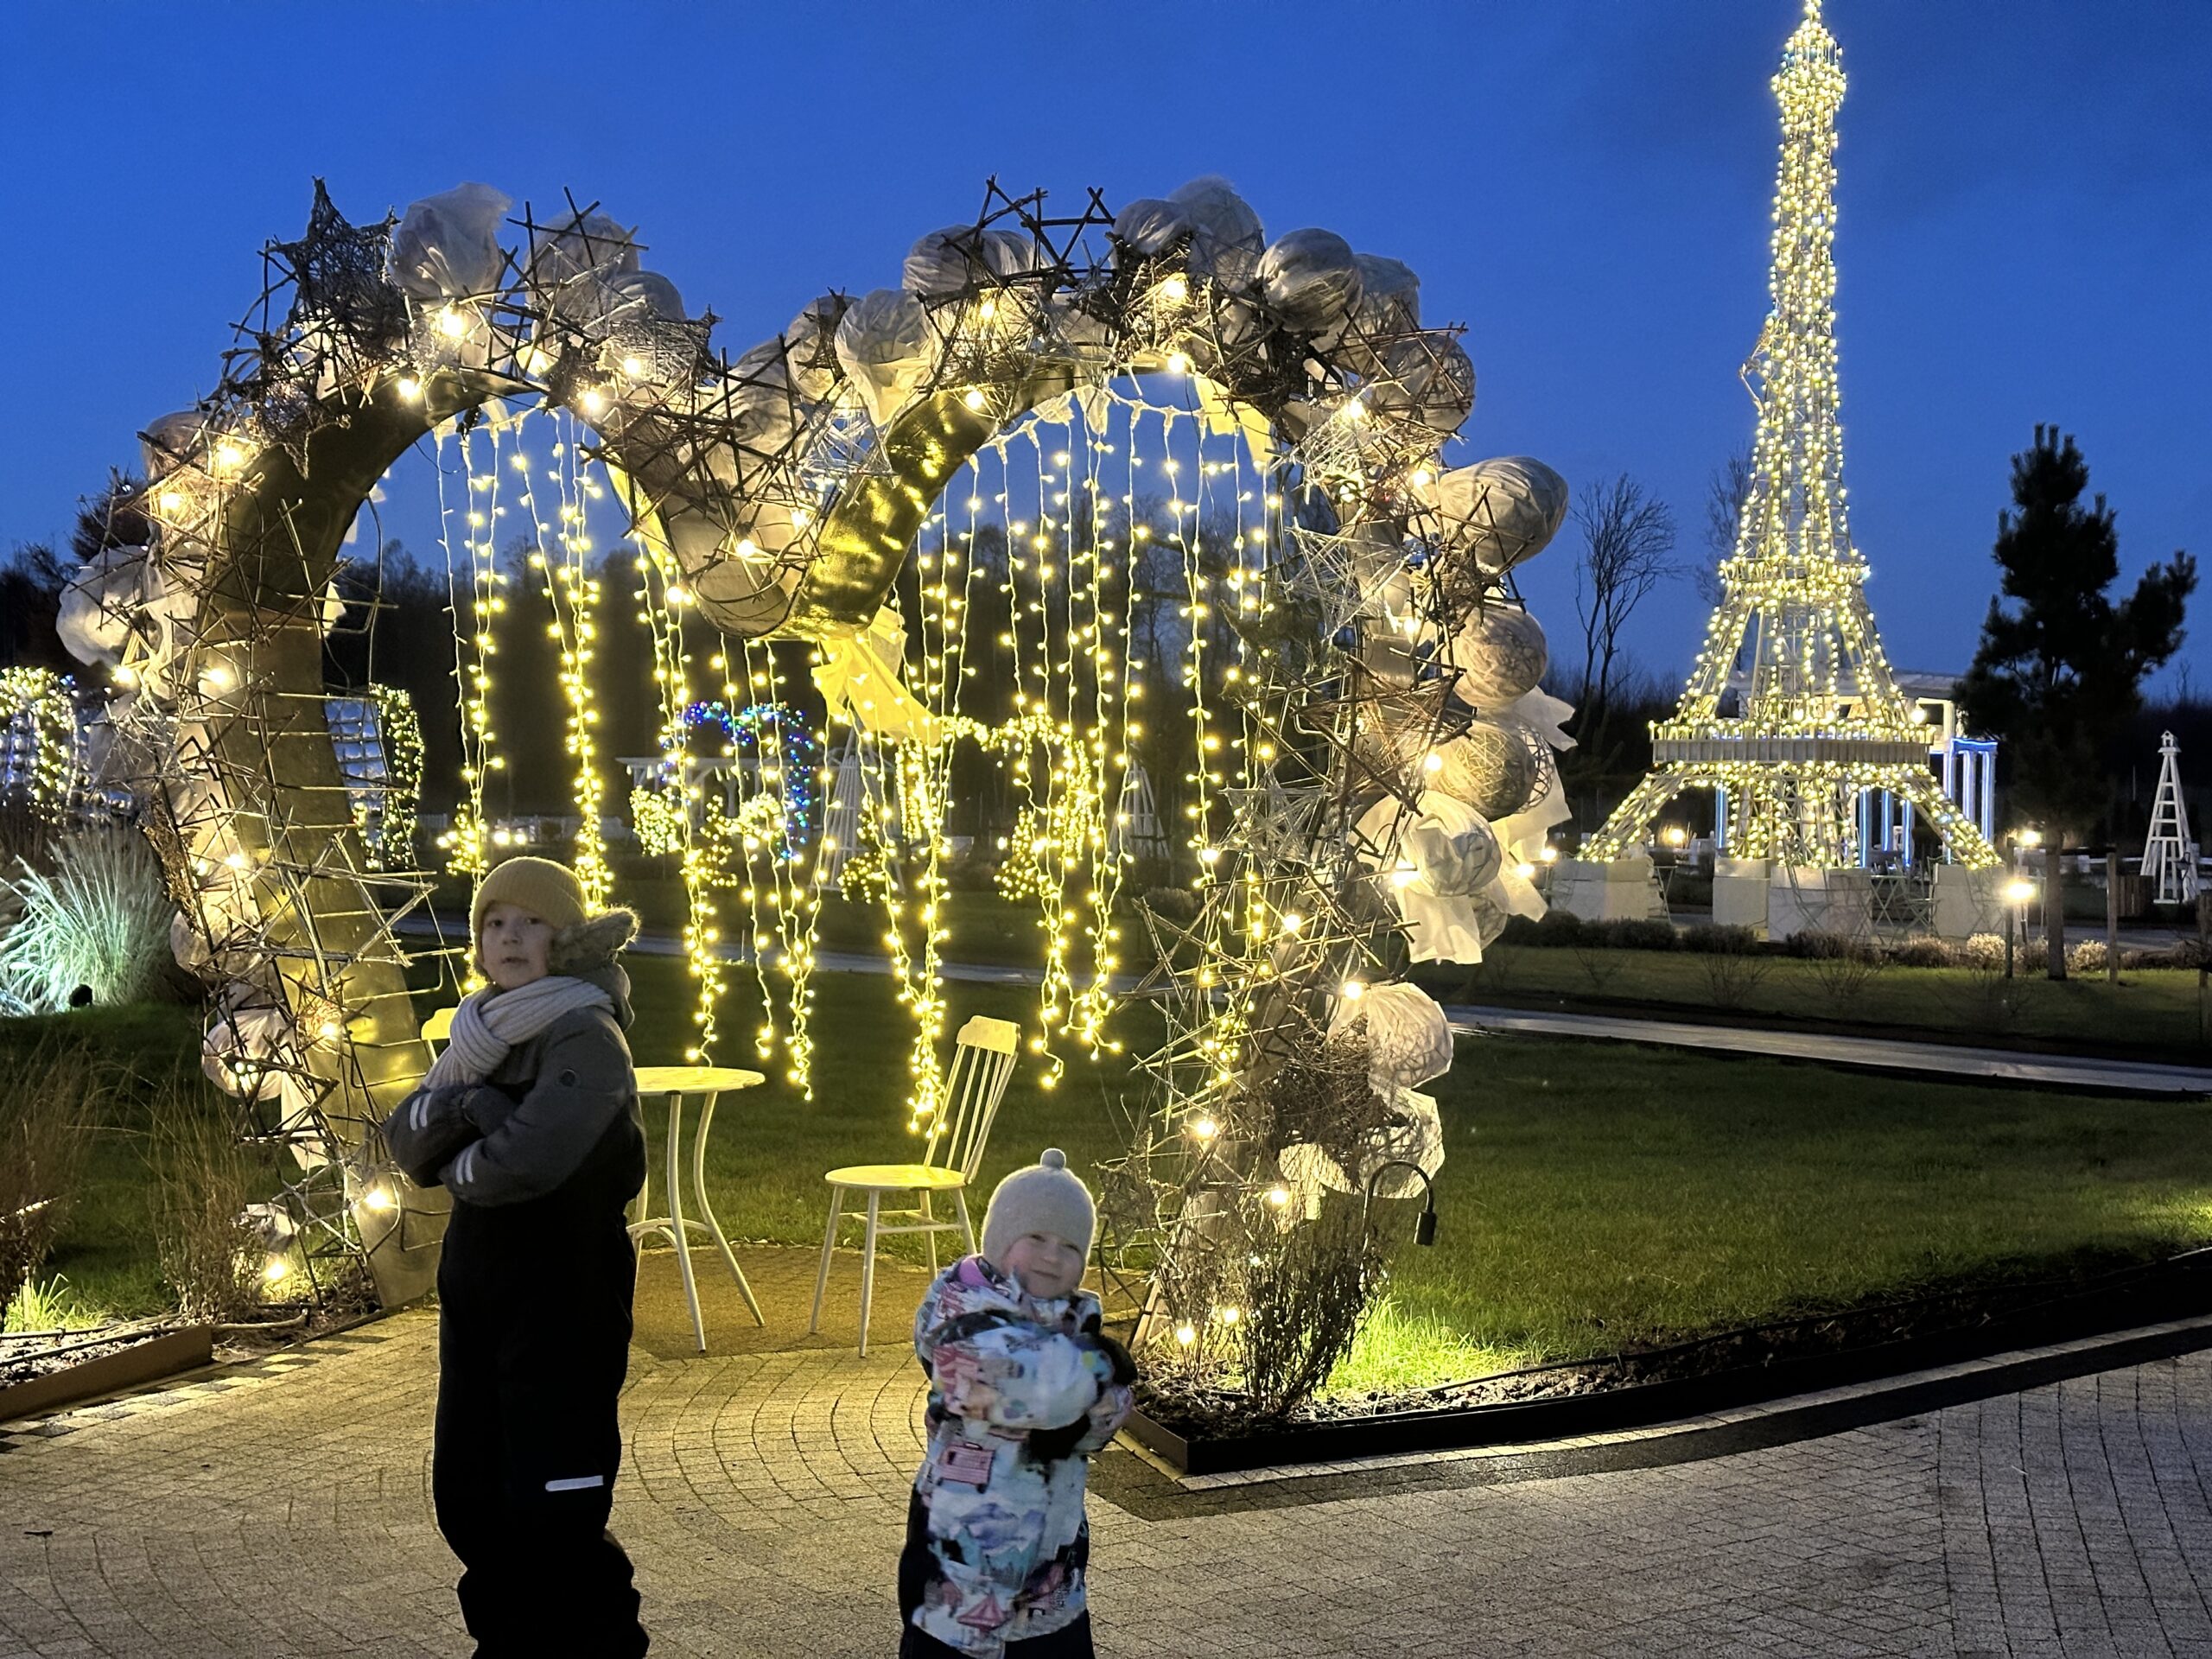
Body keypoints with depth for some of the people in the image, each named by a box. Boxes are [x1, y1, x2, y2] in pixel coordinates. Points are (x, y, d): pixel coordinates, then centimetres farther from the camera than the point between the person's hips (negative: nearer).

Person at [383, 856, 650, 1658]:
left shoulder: (586, 1037, -15)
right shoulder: (485, 1029, 11)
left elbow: (526, 1161, -29)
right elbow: (407, 1142, 2)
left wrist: (456, 1167, -8)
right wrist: (460, 1089, -17)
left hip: (565, 1299, -8)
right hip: (476, 1291, 8)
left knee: (553, 1515, -7)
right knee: (466, 1496, 16)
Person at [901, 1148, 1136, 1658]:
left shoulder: (1076, 1317, 8)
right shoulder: (960, 1306, -14)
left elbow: (1113, 1405, -5)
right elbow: (1033, 1379, -28)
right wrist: (1099, 1359, -12)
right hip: (962, 1550, -6)